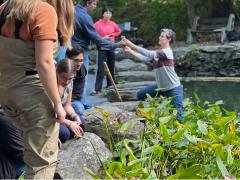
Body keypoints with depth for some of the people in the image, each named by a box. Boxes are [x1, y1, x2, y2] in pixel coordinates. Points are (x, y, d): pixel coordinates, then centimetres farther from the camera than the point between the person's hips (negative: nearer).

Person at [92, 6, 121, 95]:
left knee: (111, 68, 12)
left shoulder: (113, 24, 2)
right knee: (100, 68, -10)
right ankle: (97, 89, -12)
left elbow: (118, 31, 18)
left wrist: (112, 35, 1)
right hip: (102, 48, -4)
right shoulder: (98, 24, -10)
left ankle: (110, 86, 25)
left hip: (111, 47, 4)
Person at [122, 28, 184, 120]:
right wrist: (130, 51, -5)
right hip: (161, 86, 9)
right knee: (140, 94, 10)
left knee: (178, 115, -11)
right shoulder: (158, 52, 6)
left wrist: (132, 45, -33)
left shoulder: (167, 52, -21)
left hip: (173, 88, -9)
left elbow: (148, 54, -32)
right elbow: (145, 58, 2)